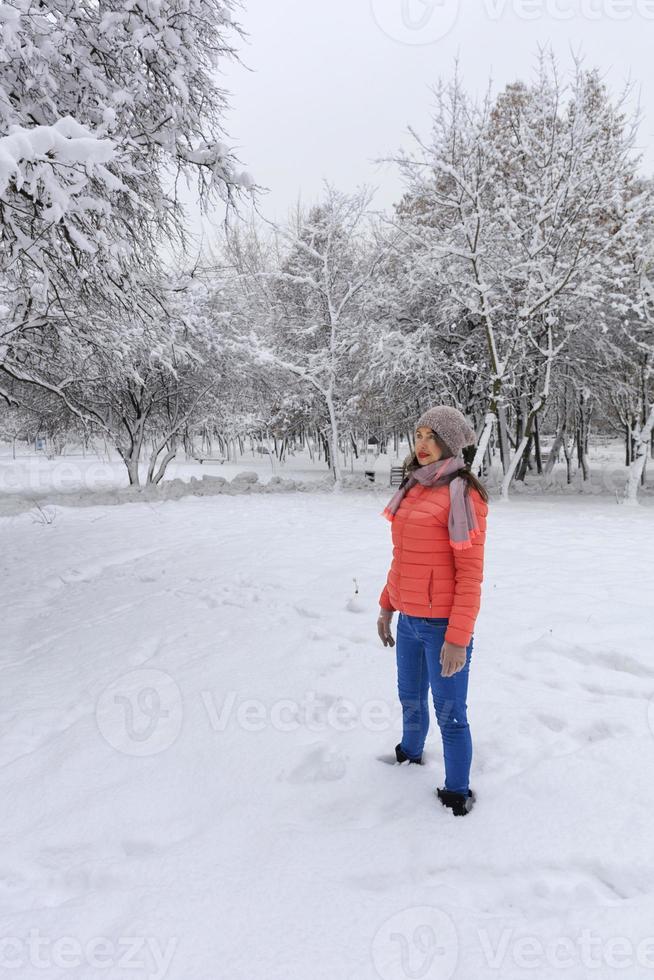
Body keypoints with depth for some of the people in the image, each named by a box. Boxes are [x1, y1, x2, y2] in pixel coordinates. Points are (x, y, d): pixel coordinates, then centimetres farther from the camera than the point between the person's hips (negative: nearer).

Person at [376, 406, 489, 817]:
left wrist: (458, 639, -18)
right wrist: (387, 606, 16)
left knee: (449, 713, 7)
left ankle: (458, 793, 28)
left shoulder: (462, 494, -15)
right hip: (409, 620, 7)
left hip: (443, 624, -7)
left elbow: (470, 573, -16)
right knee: (411, 700, 25)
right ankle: (410, 754, 51)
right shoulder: (413, 488, 7)